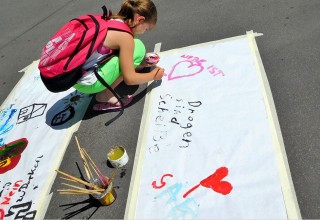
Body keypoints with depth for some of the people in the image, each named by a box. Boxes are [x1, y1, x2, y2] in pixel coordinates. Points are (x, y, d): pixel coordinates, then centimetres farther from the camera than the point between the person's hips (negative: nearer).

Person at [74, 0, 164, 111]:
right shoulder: (125, 36, -16)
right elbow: (129, 79, -12)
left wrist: (140, 63, 23)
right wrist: (153, 75, 4)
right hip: (86, 83, -9)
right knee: (138, 47, -8)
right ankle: (105, 95, -2)